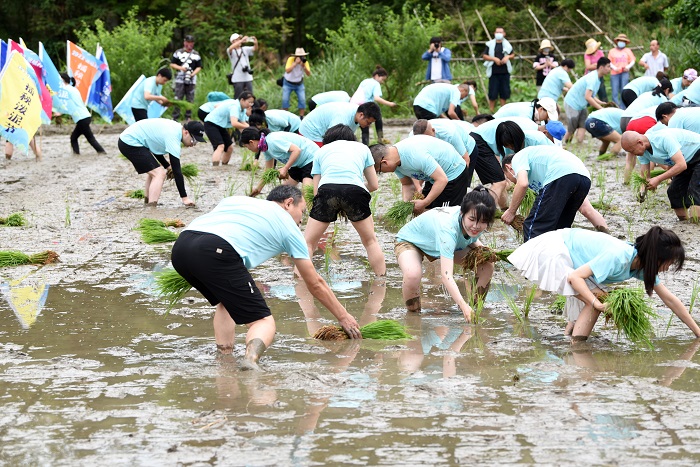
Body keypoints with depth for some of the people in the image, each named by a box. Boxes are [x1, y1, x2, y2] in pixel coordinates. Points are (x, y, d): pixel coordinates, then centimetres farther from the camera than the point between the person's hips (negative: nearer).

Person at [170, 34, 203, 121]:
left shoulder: (196, 54, 11)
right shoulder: (178, 52, 8)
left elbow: (199, 67, 9)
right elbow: (172, 64, 8)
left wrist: (193, 73, -11)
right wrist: (180, 68, -11)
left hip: (191, 81, 2)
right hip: (180, 79, -2)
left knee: (190, 100, 3)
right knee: (178, 99, -6)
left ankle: (188, 117, 10)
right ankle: (175, 117, -3)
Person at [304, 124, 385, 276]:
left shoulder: (321, 151, 31)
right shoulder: (362, 148, 32)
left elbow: (316, 191, 24)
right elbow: (374, 185, 30)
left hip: (327, 189, 0)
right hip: (355, 189, 0)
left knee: (308, 242, 11)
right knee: (370, 241, 21)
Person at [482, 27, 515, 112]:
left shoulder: (507, 44, 11)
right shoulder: (490, 44, 2)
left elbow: (513, 55, 19)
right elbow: (484, 56, 0)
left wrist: (508, 57, -4)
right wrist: (494, 59, -15)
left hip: (505, 72, 3)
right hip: (494, 72, -3)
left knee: (504, 92, 6)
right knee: (492, 93, -3)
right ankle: (491, 111, 4)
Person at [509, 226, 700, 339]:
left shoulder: (644, 266, -4)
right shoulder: (618, 257, -31)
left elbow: (670, 299, 2)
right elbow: (575, 277, -30)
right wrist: (598, 303, -36)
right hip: (553, 250, -9)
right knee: (597, 298, -15)